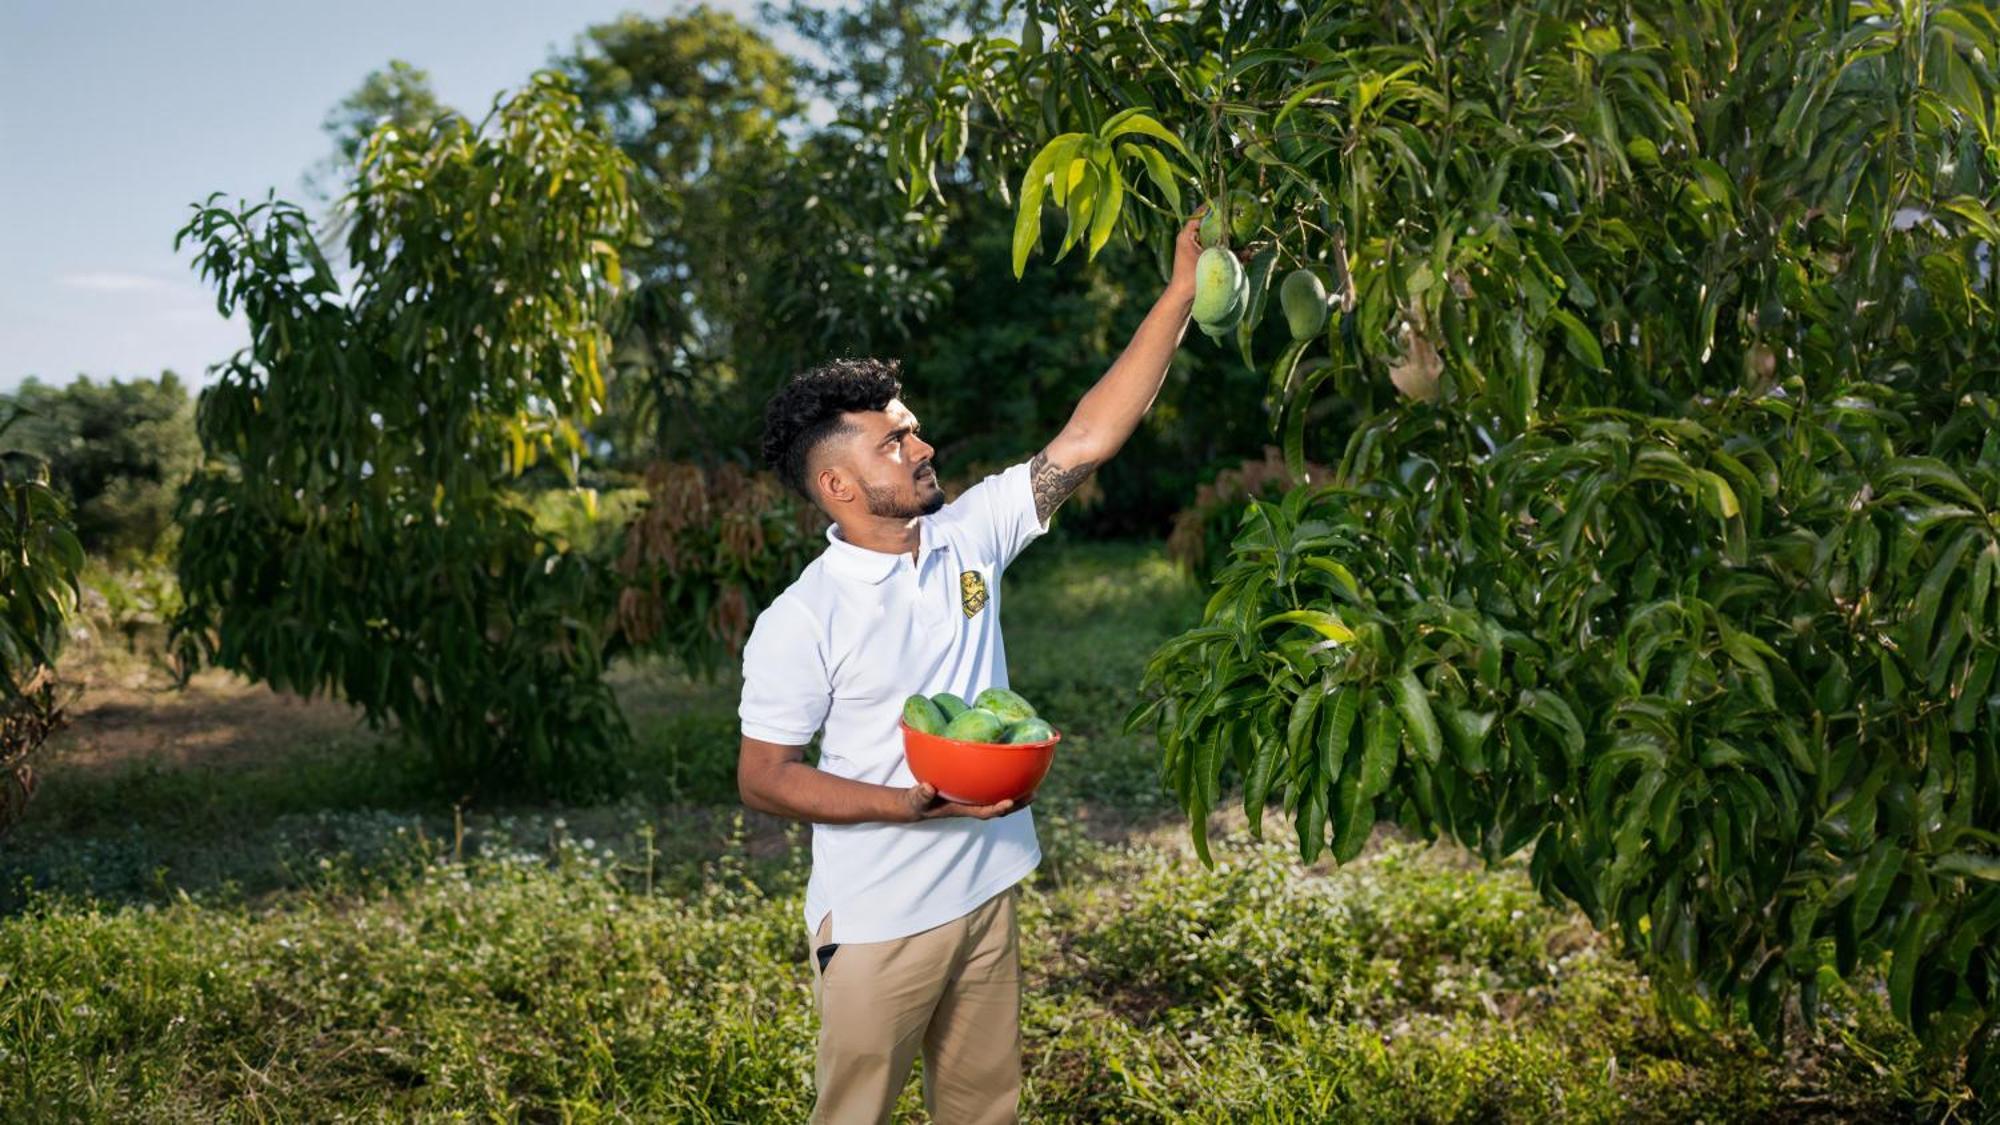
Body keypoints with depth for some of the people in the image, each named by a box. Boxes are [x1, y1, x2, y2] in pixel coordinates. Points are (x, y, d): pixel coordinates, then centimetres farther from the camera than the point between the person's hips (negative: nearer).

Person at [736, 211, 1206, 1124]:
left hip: (988, 893, 6)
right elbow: (762, 777, -12)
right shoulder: (800, 622, -16)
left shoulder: (968, 535, -2)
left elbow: (1086, 440, -5)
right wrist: (911, 804, -23)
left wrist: (1181, 291, -11)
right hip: (877, 920, -5)